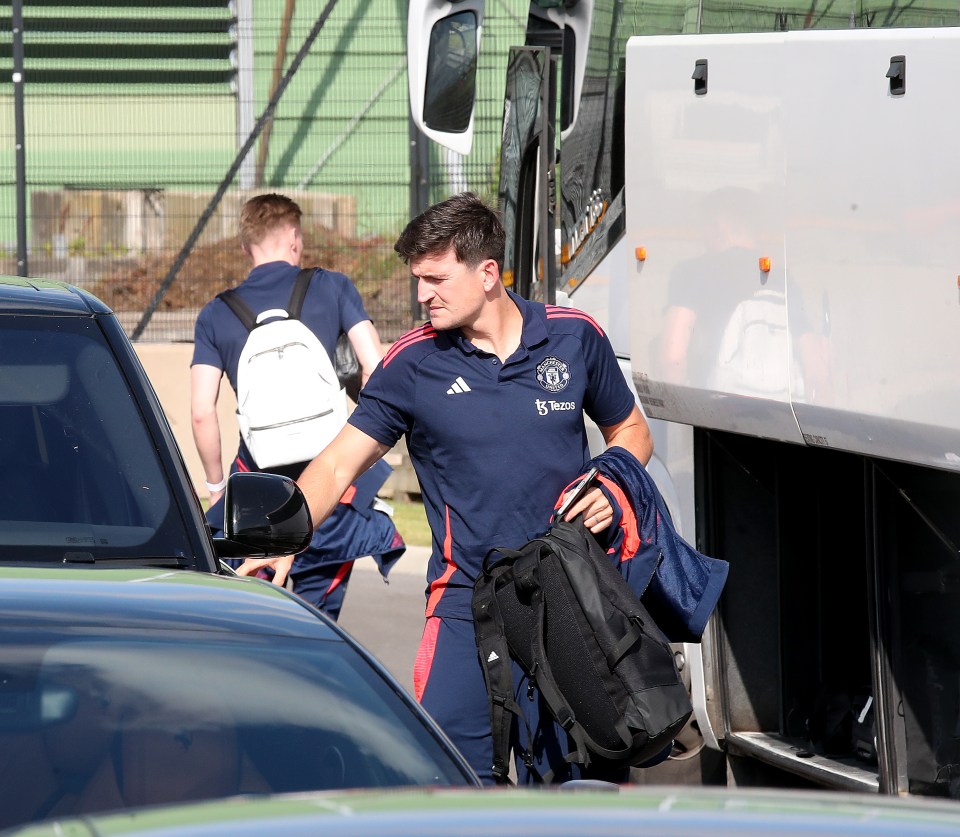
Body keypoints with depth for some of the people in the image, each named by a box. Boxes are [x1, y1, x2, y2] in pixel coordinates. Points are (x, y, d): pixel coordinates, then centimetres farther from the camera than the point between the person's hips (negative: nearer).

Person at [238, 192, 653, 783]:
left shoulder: (575, 338, 3)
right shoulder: (414, 364, -1)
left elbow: (631, 431, 17)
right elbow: (337, 466, -3)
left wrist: (612, 488, -4)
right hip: (467, 600, -1)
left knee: (566, 778, 5)